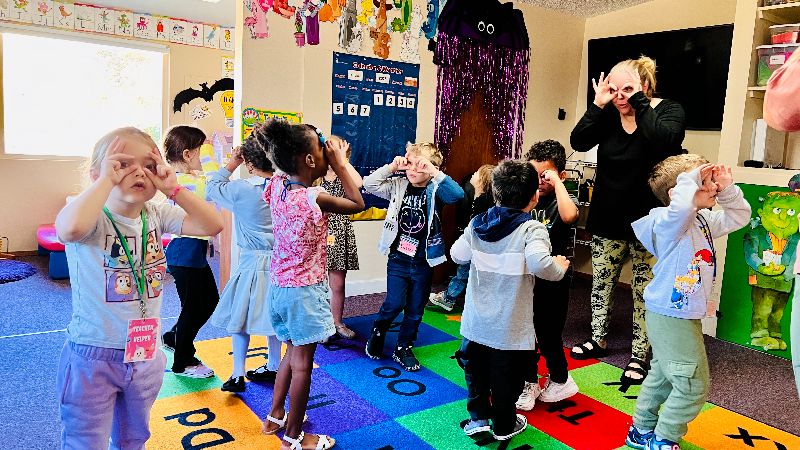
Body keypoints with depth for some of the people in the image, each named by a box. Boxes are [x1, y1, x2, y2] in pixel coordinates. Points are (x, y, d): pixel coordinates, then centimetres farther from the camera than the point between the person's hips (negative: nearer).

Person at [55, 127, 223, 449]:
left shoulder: (156, 216, -2)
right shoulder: (93, 218, -17)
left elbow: (213, 225, -9)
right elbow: (70, 228, -42)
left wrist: (173, 188, -16)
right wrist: (107, 180, -30)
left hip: (145, 353, 5)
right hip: (93, 358, -5)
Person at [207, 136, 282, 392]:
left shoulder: (241, 189, -15)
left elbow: (212, 188, 1)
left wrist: (231, 165, 9)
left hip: (253, 263, -4)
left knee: (240, 317, 9)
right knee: (273, 316, 17)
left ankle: (238, 376, 11)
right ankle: (273, 368, 30)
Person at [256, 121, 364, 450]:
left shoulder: (277, 185, -5)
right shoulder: (316, 198, -23)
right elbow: (358, 204, -8)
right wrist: (340, 164, -5)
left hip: (280, 285, 8)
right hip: (305, 290, -8)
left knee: (292, 353, 25)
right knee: (302, 364, 7)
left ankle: (275, 417, 39)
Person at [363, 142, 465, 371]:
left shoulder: (435, 190, -7)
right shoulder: (399, 185, 0)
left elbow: (458, 194, -25)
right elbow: (370, 184, -3)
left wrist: (434, 172, -29)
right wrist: (391, 167, -11)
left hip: (423, 261, 0)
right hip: (398, 257, 0)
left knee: (416, 309, 11)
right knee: (395, 303, -3)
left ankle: (403, 348, 30)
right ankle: (377, 332, 27)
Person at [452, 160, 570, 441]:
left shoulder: (477, 224, 0)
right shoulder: (531, 229, -17)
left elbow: (458, 255, 8)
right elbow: (540, 263, -33)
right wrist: (560, 267, -13)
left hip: (477, 320, 4)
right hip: (509, 324, -4)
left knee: (476, 368, 22)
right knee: (505, 375, 14)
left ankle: (478, 417, 28)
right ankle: (503, 426, 30)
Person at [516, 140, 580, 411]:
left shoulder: (563, 200, -11)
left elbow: (569, 216, -36)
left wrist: (556, 182, -28)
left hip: (553, 281, -4)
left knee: (548, 335, 8)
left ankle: (560, 380, 34)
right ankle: (529, 383, 32)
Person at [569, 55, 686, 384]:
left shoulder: (669, 111, -8)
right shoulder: (608, 114, 2)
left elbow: (663, 141, -30)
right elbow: (579, 142, -10)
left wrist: (640, 101, -25)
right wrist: (598, 104, -16)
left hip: (648, 219, -4)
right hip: (608, 217, 4)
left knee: (645, 289, 2)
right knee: (601, 280, 14)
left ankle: (639, 355, 15)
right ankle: (598, 339, 32)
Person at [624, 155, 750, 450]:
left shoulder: (704, 221, 6)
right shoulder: (669, 223, -23)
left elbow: (739, 217, 17)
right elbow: (681, 206, -46)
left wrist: (727, 189, 3)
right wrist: (692, 178, -30)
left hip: (685, 315, 10)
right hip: (670, 317, -10)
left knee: (663, 376, 21)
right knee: (693, 385, -1)